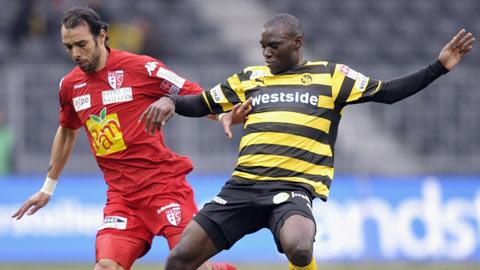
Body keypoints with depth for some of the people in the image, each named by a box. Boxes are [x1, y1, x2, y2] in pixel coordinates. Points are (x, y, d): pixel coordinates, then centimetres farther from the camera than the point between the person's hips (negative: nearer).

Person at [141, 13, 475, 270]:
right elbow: (201, 105, 24)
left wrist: (439, 67, -3)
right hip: (243, 185, 4)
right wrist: (171, 101, 4)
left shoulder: (330, 77, 9)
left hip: (293, 187, -4)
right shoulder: (250, 79, 18)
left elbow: (386, 92, 6)